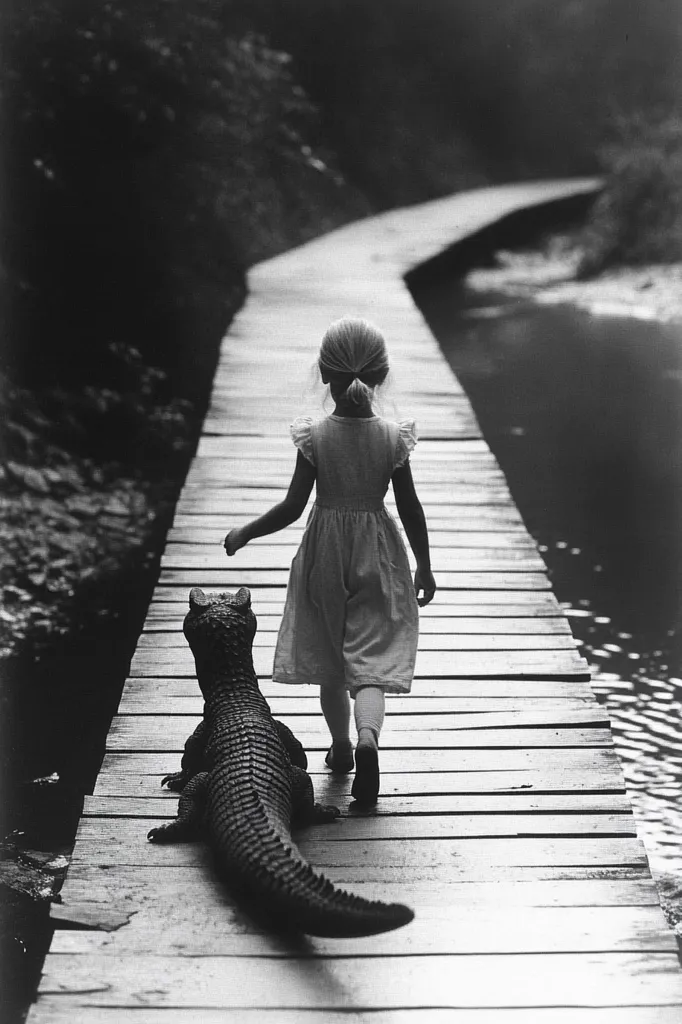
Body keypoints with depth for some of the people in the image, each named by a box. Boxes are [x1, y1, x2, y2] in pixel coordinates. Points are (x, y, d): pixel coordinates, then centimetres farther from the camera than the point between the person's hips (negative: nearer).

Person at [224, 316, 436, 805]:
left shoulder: (314, 436, -14)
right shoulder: (393, 436, -10)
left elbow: (292, 508, -12)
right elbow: (411, 508, -4)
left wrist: (243, 534, 3)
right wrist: (424, 566, 8)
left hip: (325, 553, 0)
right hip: (378, 556, 0)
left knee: (330, 659, 17)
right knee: (371, 656, 2)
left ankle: (342, 746, 31)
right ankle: (368, 736, -24)